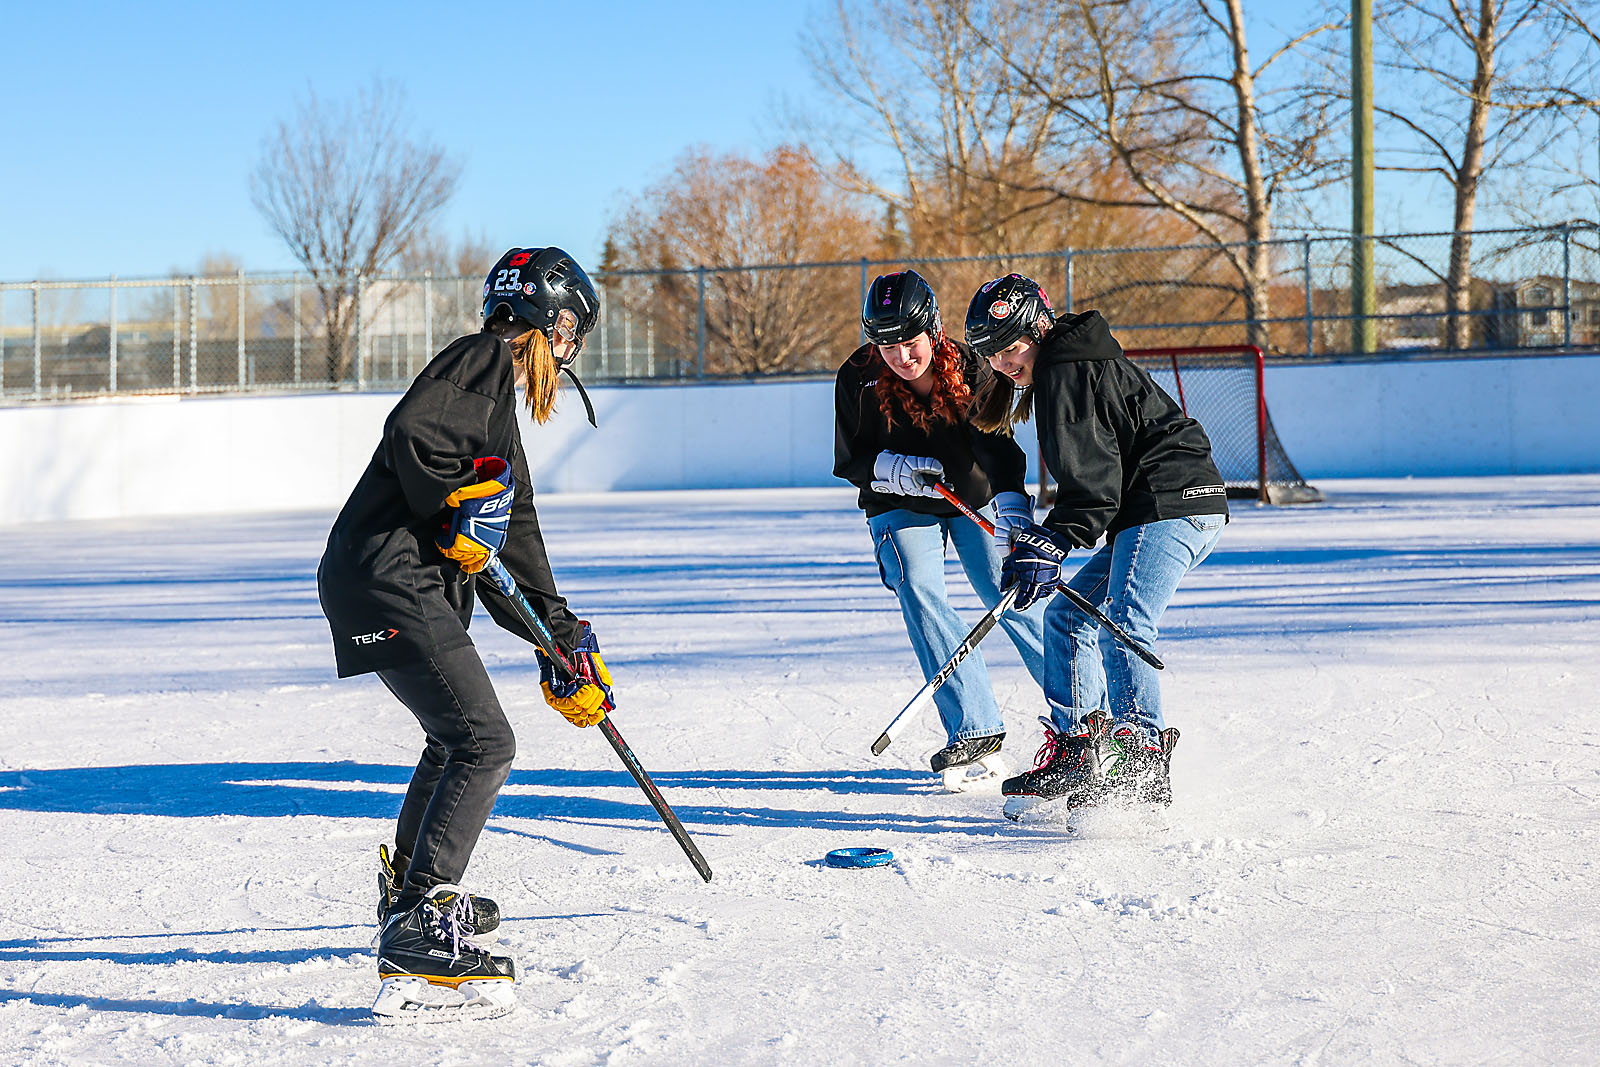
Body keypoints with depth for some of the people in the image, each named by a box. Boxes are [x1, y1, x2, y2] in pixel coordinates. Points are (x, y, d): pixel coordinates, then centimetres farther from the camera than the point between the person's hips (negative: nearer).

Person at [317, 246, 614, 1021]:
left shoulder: (500, 406, 26)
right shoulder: (482, 360, -4)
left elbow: (513, 539, 26)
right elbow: (413, 433, -23)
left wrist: (564, 639, 23)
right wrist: (463, 509, -14)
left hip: (418, 588, 11)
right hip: (388, 577, -11)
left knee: (458, 737, 28)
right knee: (483, 743, -17)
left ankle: (410, 892, 48)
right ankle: (418, 941, -24)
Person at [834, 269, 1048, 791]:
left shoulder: (969, 370, -19)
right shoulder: (858, 381, -19)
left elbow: (1000, 448, -9)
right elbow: (850, 461, -10)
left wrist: (1013, 508, -21)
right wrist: (899, 470, -29)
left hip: (975, 496, 0)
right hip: (901, 508, 0)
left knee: (1008, 595, -8)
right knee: (920, 594, -20)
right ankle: (974, 733, -19)